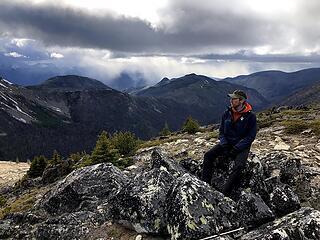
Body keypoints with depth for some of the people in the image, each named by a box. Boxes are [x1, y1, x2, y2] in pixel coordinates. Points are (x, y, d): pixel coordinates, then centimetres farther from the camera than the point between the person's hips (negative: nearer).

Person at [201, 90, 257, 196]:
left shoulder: (250, 116, -12)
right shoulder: (227, 113, 1)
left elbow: (251, 136, -11)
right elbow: (221, 131, 8)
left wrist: (236, 149, -20)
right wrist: (224, 145, -9)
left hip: (242, 146, -4)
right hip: (227, 143, 5)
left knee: (239, 166, -31)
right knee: (208, 155, -16)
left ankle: (224, 194, -29)